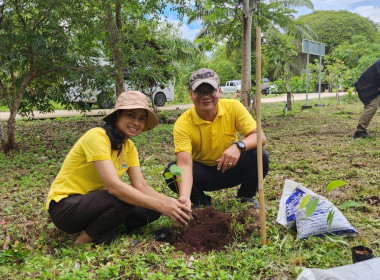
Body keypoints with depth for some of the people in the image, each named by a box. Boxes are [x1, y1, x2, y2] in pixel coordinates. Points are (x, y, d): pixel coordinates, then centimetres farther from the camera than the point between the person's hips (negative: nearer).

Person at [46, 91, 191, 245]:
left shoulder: (129, 147, 3)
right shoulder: (97, 136, -21)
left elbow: (142, 187, -6)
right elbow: (114, 186, -33)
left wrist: (169, 202, -25)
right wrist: (161, 205, -33)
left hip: (93, 201, 8)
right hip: (65, 207, -7)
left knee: (151, 209, -9)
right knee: (124, 198, -31)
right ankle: (85, 240, -9)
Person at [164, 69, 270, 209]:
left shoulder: (233, 107, -15)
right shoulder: (183, 124, -21)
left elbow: (260, 136, -18)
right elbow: (184, 164, -32)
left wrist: (239, 146, -41)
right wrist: (184, 197, -50)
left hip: (230, 169, 1)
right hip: (202, 174, -1)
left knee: (260, 157, -26)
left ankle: (246, 197, 4)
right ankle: (201, 201, 3)